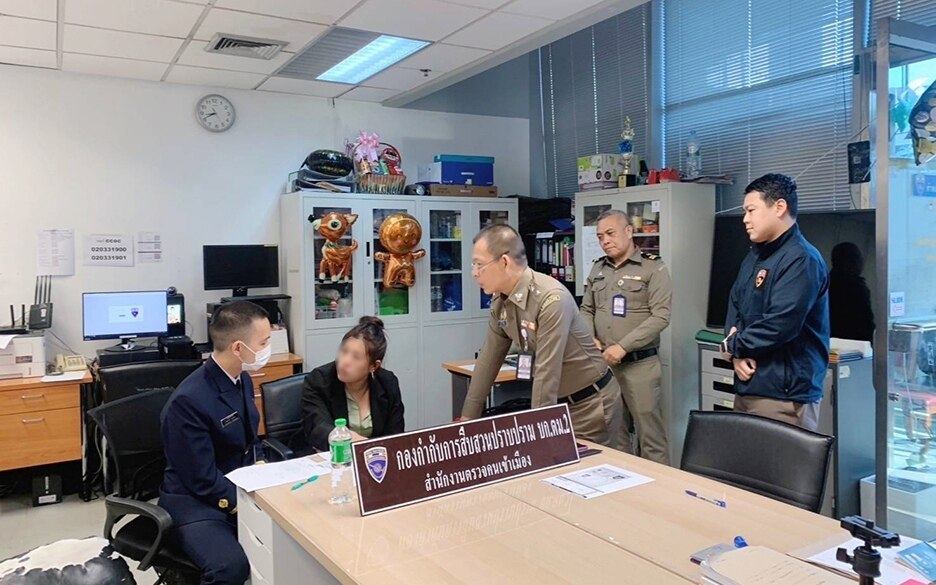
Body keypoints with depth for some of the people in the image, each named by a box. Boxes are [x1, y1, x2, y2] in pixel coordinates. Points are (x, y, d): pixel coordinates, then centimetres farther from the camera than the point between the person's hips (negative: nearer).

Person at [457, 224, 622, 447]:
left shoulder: (551, 299, -28)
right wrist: (467, 418, 8)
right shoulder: (500, 301, -4)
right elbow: (488, 361, 5)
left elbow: (546, 372, -28)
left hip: (590, 403, -7)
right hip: (558, 403, 7)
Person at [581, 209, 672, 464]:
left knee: (649, 432, 0)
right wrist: (589, 339, -2)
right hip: (602, 363, 5)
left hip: (640, 364, -5)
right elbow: (586, 310, 18)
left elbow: (660, 316, -13)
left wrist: (623, 346, -19)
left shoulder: (653, 268, -5)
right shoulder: (598, 269, 12)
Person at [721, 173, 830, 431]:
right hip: (747, 387, 9)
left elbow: (779, 326, -25)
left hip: (784, 395, -9)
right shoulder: (754, 256, 15)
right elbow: (735, 306, 14)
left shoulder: (801, 259, -16)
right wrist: (737, 355, -5)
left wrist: (731, 346, -9)